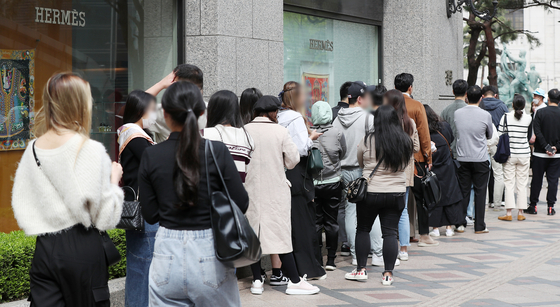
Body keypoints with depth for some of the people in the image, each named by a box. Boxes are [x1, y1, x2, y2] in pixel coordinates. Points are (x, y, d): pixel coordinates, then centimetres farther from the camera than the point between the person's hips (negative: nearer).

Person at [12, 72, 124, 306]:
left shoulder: (32, 149, 4)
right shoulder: (91, 150, -12)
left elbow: (21, 208, 10)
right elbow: (106, 218, -9)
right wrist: (114, 180, 4)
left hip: (44, 250, 5)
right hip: (82, 250, -4)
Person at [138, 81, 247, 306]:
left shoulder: (150, 156, -3)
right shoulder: (217, 152, -9)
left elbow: (150, 215, 1)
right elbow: (241, 205, -6)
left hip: (167, 254, 1)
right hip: (209, 253, -1)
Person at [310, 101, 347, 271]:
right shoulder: (337, 134, -8)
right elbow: (343, 154, 6)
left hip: (312, 183, 0)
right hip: (333, 182, 0)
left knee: (315, 222, 6)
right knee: (331, 221, 8)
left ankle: (317, 260, 7)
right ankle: (331, 260, 12)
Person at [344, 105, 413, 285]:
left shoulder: (369, 140, -9)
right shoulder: (405, 141, -1)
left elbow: (360, 162, 7)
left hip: (370, 192, -2)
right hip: (396, 194, 2)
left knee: (363, 229, 12)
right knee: (390, 232, 5)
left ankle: (361, 270, 15)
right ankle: (388, 274, 4)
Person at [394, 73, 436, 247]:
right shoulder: (416, 106, -7)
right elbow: (424, 134, -7)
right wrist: (428, 157, 0)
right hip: (414, 158, -3)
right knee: (421, 196, 6)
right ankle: (424, 236, 9)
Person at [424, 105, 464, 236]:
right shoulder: (445, 127, -6)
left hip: (431, 170, -2)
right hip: (447, 169, 2)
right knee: (449, 195, 11)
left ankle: (435, 228, 8)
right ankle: (449, 227, 12)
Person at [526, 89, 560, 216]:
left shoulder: (540, 112, -7)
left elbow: (537, 131, -12)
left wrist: (546, 147, -11)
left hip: (540, 153, -1)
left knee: (537, 180, 6)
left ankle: (533, 205, 9)